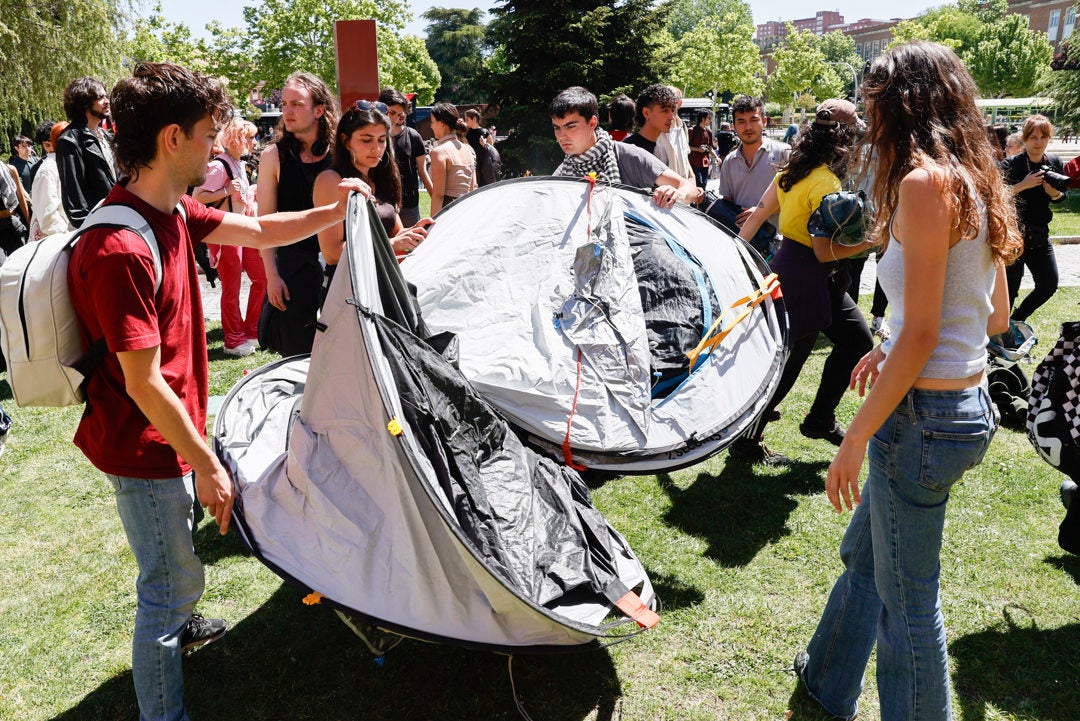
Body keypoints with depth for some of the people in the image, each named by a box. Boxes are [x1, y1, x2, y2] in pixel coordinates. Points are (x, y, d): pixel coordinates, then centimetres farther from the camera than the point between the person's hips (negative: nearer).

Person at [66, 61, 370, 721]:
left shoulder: (172, 211, 0)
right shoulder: (121, 249, -30)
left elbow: (258, 231, 15)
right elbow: (144, 383, -27)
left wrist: (334, 212, 9)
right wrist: (205, 463, -19)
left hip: (169, 434, 9)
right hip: (146, 449, -9)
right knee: (177, 579, 6)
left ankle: (175, 626, 56)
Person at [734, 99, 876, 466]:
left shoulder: (795, 168, 6)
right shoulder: (826, 183, -21)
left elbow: (758, 213, 9)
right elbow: (824, 252, -22)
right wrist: (869, 242, -14)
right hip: (805, 278, -10)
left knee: (858, 340, 18)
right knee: (787, 361, 1)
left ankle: (820, 419, 27)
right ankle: (748, 441, 14)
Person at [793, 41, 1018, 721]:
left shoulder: (924, 181, -18)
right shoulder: (975, 181, 9)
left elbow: (921, 336, -21)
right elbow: (995, 315, 14)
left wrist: (855, 442, -16)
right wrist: (890, 350, 15)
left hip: (923, 414, -10)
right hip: (971, 402, 10)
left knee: (908, 597, 8)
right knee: (864, 551, 25)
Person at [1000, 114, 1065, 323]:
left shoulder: (1055, 163, 5)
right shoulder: (1010, 164, -10)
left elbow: (1062, 197, 14)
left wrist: (1055, 193, -8)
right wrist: (1023, 185, -25)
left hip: (1040, 236, 6)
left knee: (1049, 286, 9)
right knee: (1010, 288, -6)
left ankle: (1016, 320, 29)